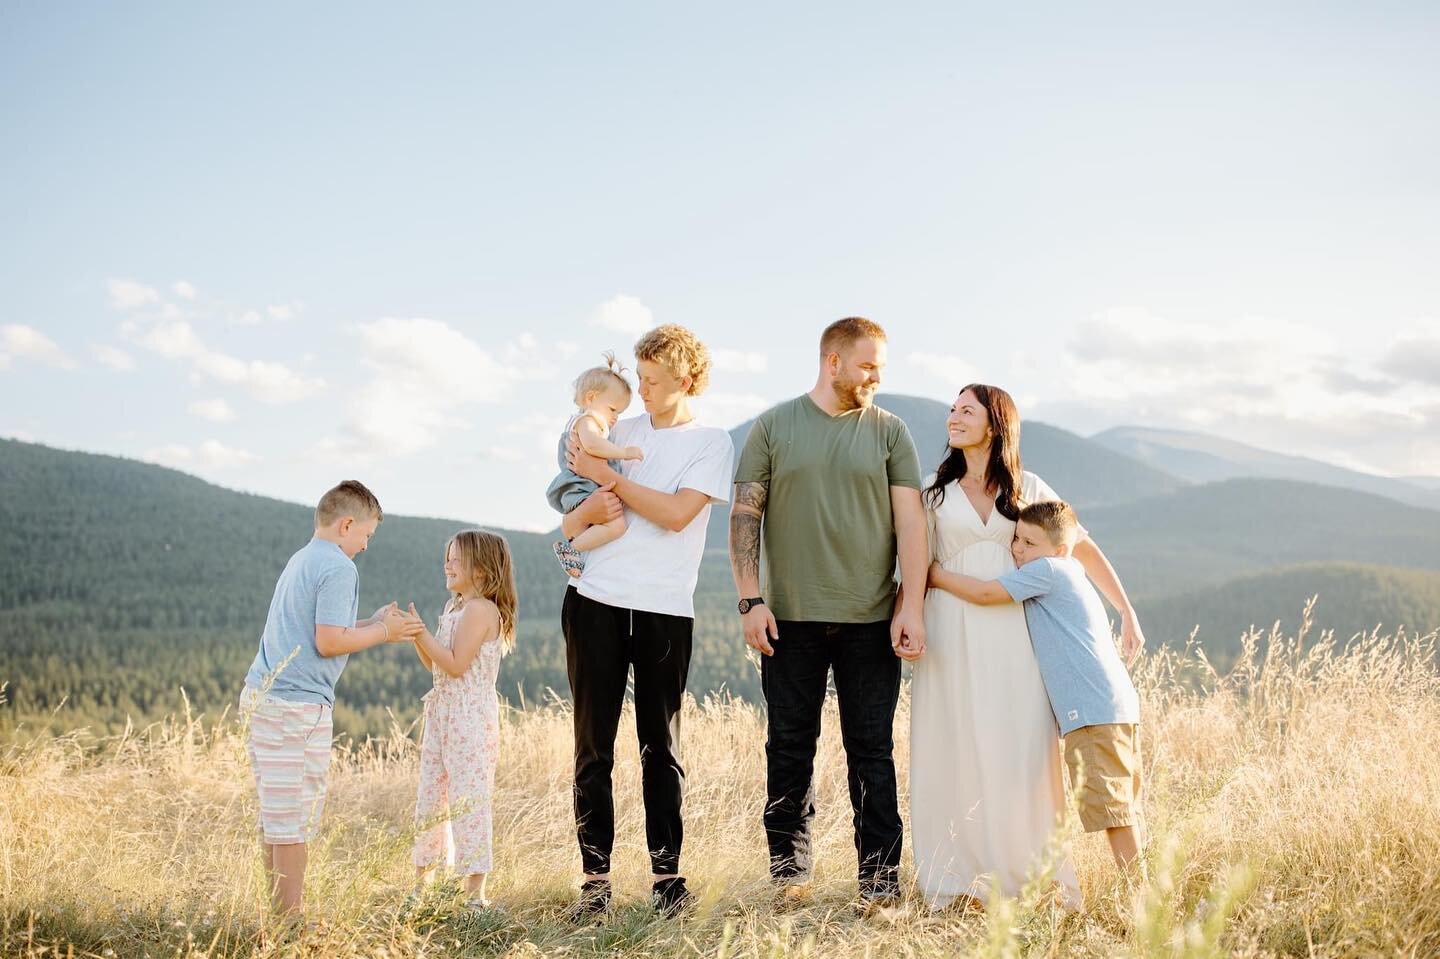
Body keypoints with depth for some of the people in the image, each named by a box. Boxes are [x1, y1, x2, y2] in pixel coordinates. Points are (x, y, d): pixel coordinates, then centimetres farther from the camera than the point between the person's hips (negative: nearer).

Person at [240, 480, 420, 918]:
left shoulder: (299, 561, 18)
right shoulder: (338, 568, -11)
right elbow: (328, 641, -17)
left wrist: (374, 623, 18)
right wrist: (383, 632, -4)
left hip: (261, 696, 9)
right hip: (298, 703, -9)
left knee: (276, 815, 13)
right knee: (295, 820, -4)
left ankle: (280, 912, 19)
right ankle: (290, 919, 1)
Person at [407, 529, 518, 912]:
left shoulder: (481, 609, -14)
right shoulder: (454, 607, 16)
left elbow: (456, 665, -20)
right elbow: (435, 664, 17)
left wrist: (421, 632, -17)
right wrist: (416, 636, 2)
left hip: (471, 716, -10)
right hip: (442, 711, 10)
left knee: (468, 798, -7)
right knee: (430, 795, 13)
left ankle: (475, 890, -2)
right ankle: (422, 879, 23)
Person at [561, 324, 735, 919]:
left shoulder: (712, 443, 4)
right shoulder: (621, 431, 14)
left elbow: (676, 513, -12)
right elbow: (569, 522, 13)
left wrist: (607, 476, -8)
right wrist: (584, 508, -10)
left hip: (664, 611, -3)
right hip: (596, 601, 3)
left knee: (661, 746, 3)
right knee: (593, 745, 2)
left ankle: (667, 872, 11)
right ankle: (595, 876, 7)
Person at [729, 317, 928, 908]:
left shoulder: (890, 431, 6)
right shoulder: (773, 427, 5)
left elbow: (910, 521, 1)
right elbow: (745, 515, 3)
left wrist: (912, 605, -7)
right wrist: (750, 599, -5)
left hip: (871, 618, 0)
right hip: (790, 616, 0)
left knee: (872, 749, 4)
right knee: (790, 746, 7)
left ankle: (880, 872, 11)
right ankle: (790, 860, 20)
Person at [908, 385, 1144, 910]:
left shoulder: (1029, 489, 10)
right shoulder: (935, 492, 11)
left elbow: (1084, 549, 16)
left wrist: (1127, 612, 14)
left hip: (1010, 634, 0)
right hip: (951, 635, 0)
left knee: (1021, 753, -4)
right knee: (956, 754, -1)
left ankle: (1032, 877, 6)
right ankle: (960, 881, 6)